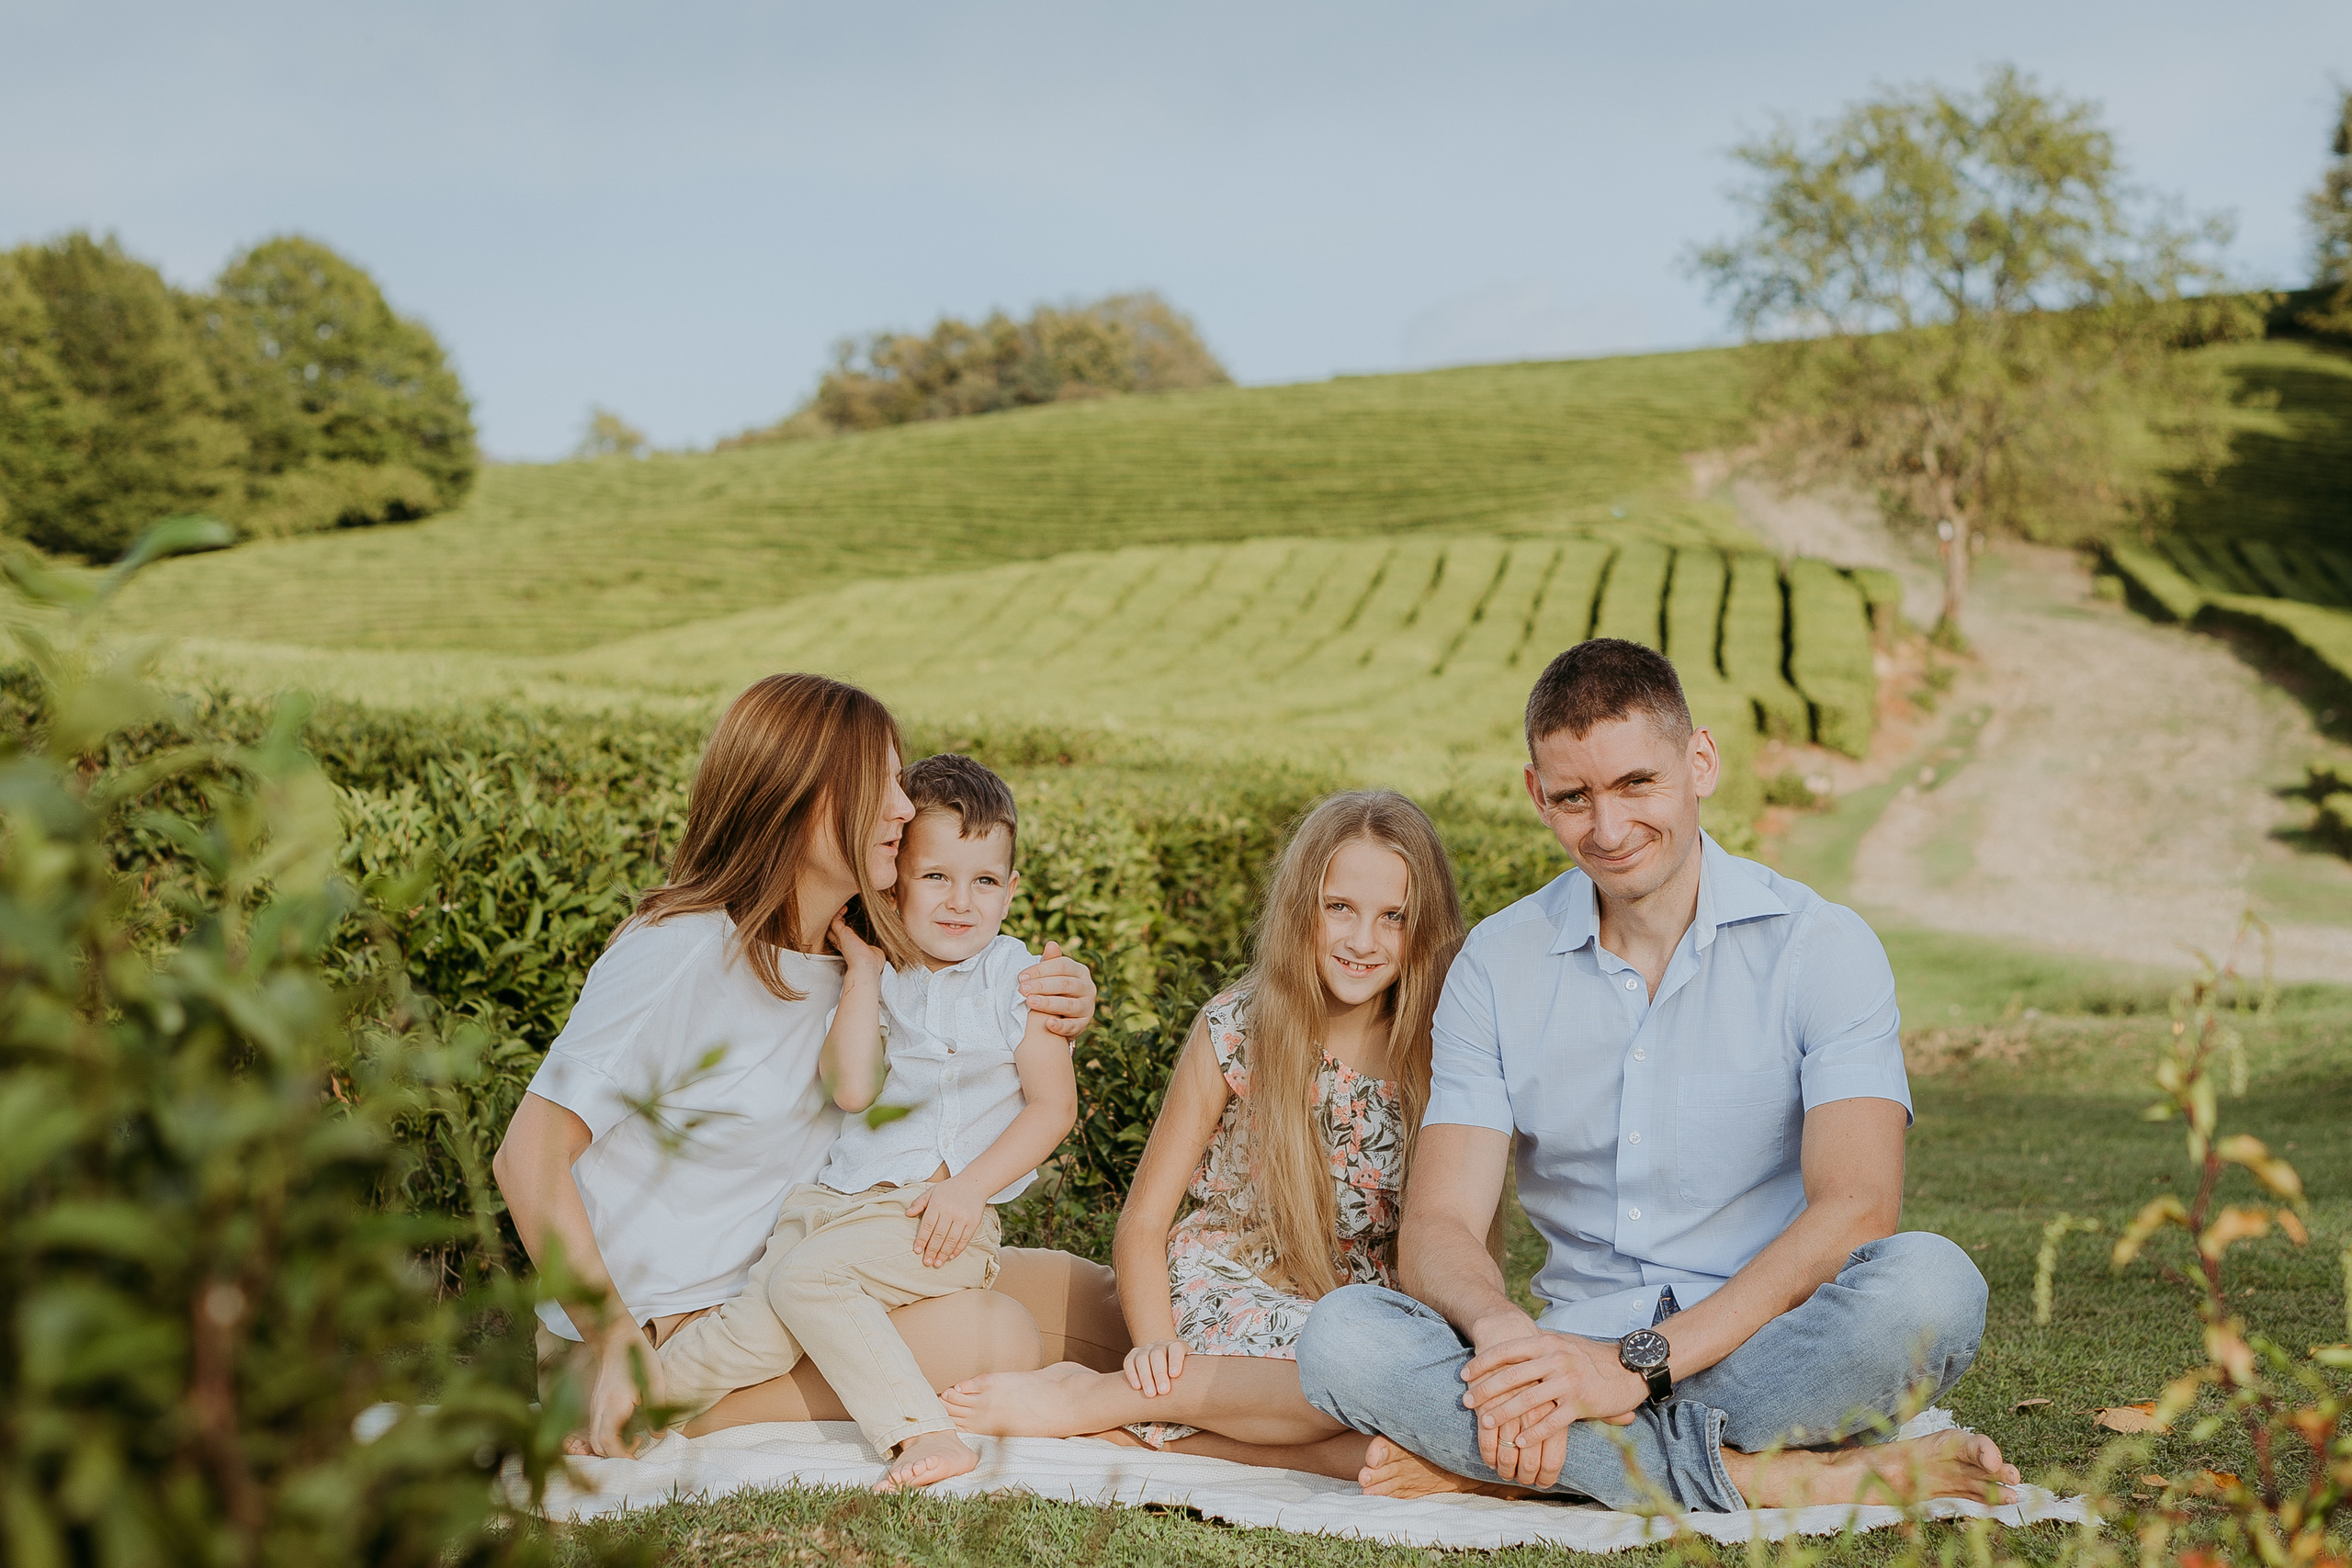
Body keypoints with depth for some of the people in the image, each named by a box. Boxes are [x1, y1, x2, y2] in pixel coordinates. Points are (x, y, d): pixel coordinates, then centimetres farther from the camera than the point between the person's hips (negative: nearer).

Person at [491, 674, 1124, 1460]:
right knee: (991, 1334, -24)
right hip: (665, 1331, -8)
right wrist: (618, 1346, -26)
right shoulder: (682, 954, -18)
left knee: (1093, 1304, 0)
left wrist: (1049, 1030, -2)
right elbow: (529, 1158, -20)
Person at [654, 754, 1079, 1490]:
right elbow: (851, 1088, -8)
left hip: (940, 1216, -3)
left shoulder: (1017, 979, 2)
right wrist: (864, 966, -5)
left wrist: (970, 1187, -13)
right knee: (758, 1330, -16)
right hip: (836, 1196, 3)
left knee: (805, 1275, -27)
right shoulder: (872, 980, 9)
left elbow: (1054, 1105, -1)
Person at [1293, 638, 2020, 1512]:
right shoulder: (1497, 965, 6)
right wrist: (1501, 1330, -27)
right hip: (1578, 1352, 2)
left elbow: (1857, 1212, -15)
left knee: (1931, 1281, -34)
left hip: (1773, 1359, -2)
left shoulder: (1821, 947, -2)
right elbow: (1438, 1229, -2)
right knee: (1340, 1335, -25)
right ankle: (1780, 1479, -30)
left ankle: (1495, 1462, -28)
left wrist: (1642, 1362, -26)